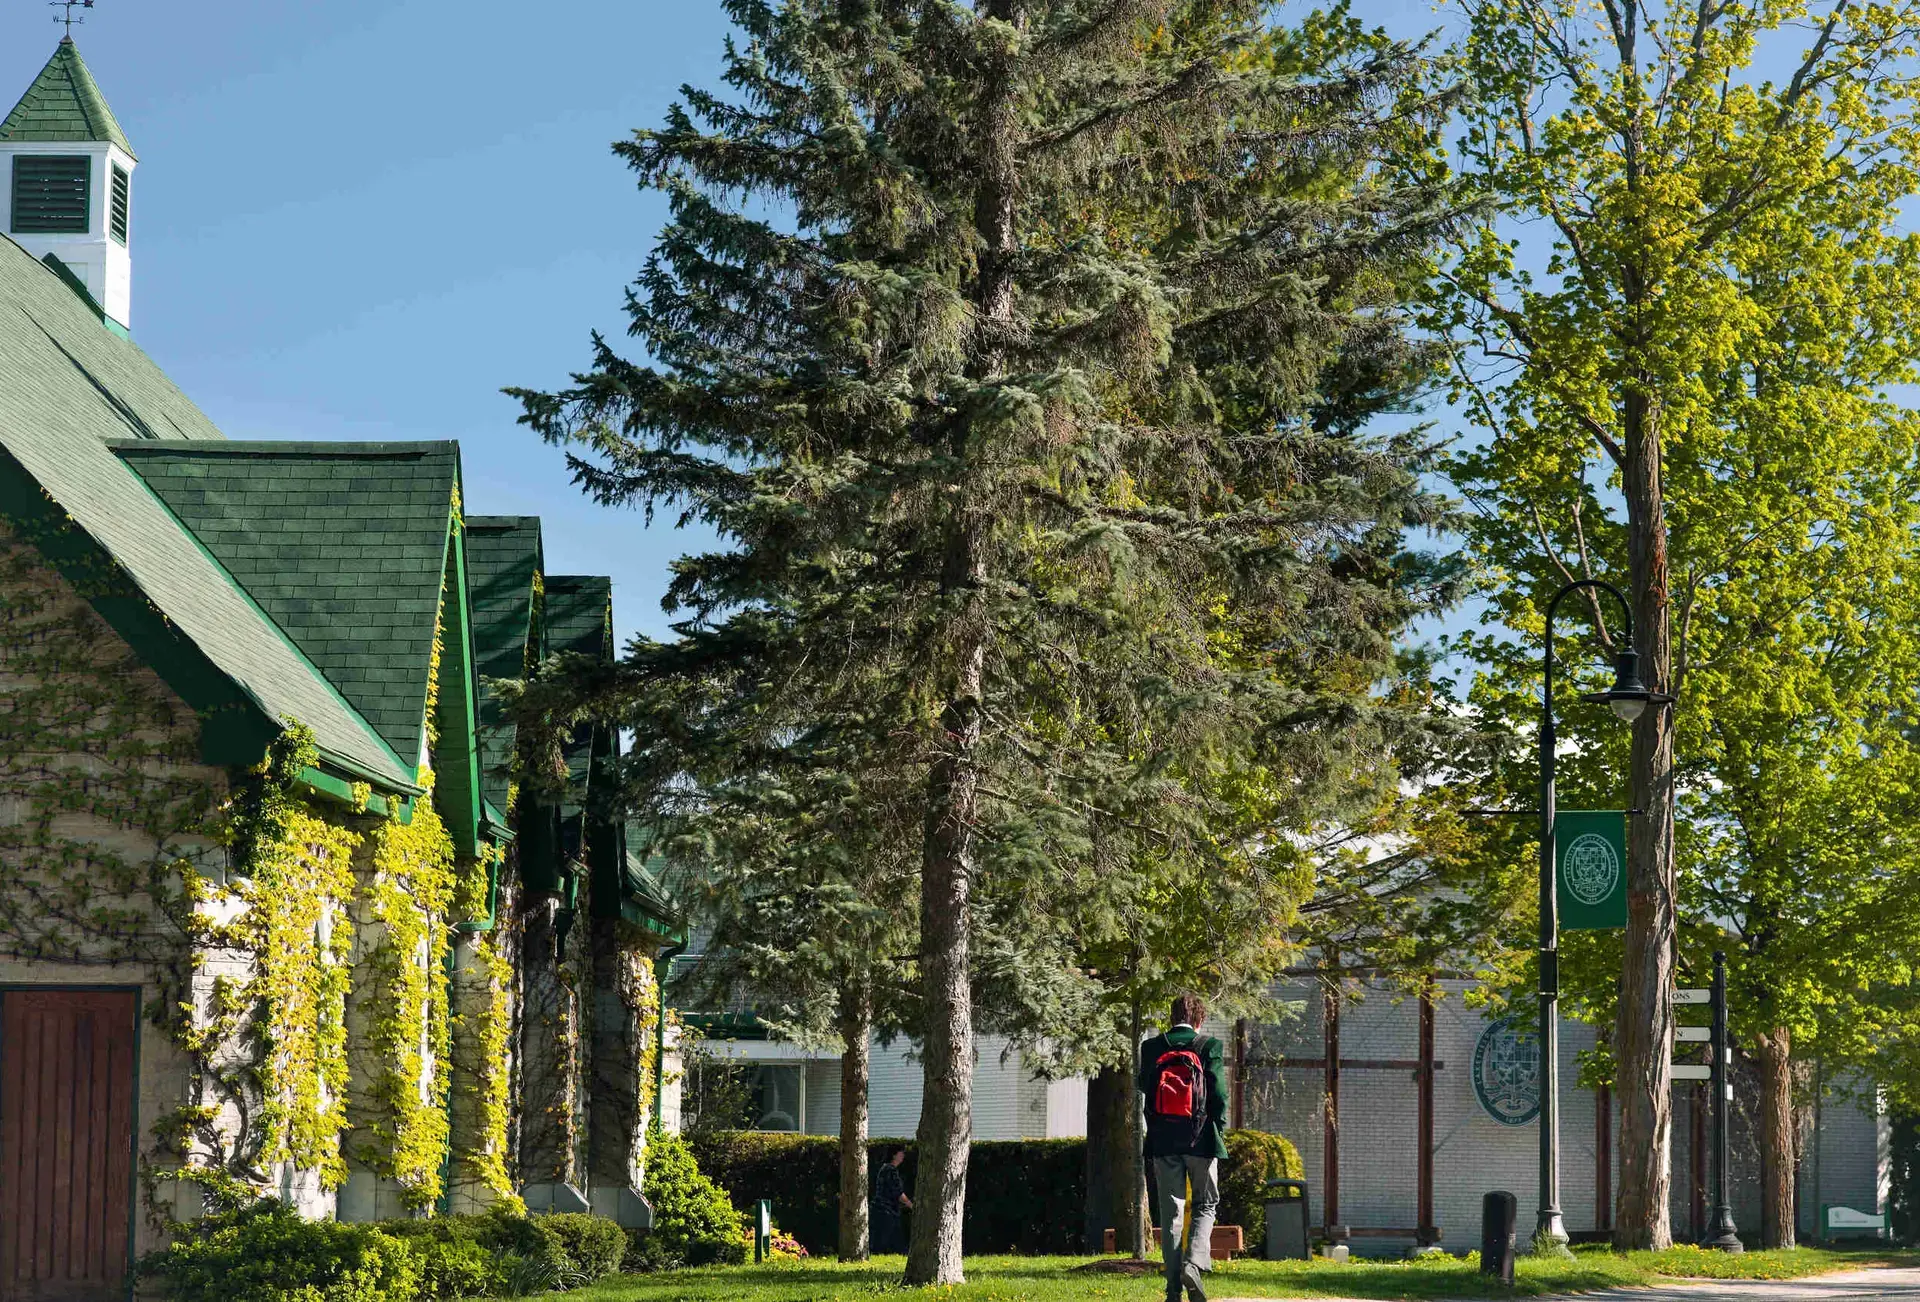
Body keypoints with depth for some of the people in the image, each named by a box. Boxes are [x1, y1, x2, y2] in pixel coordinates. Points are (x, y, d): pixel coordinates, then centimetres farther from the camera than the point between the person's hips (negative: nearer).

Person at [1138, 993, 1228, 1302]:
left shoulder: (1151, 1048, 1)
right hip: (1200, 1138, -2)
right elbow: (1219, 1094, -7)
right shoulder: (1208, 1046, -6)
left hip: (1163, 1141, 2)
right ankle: (1194, 1263, -12)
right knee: (1206, 1205, 13)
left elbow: (1144, 1088, 6)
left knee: (1170, 1213, 6)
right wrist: (1219, 1131, 6)